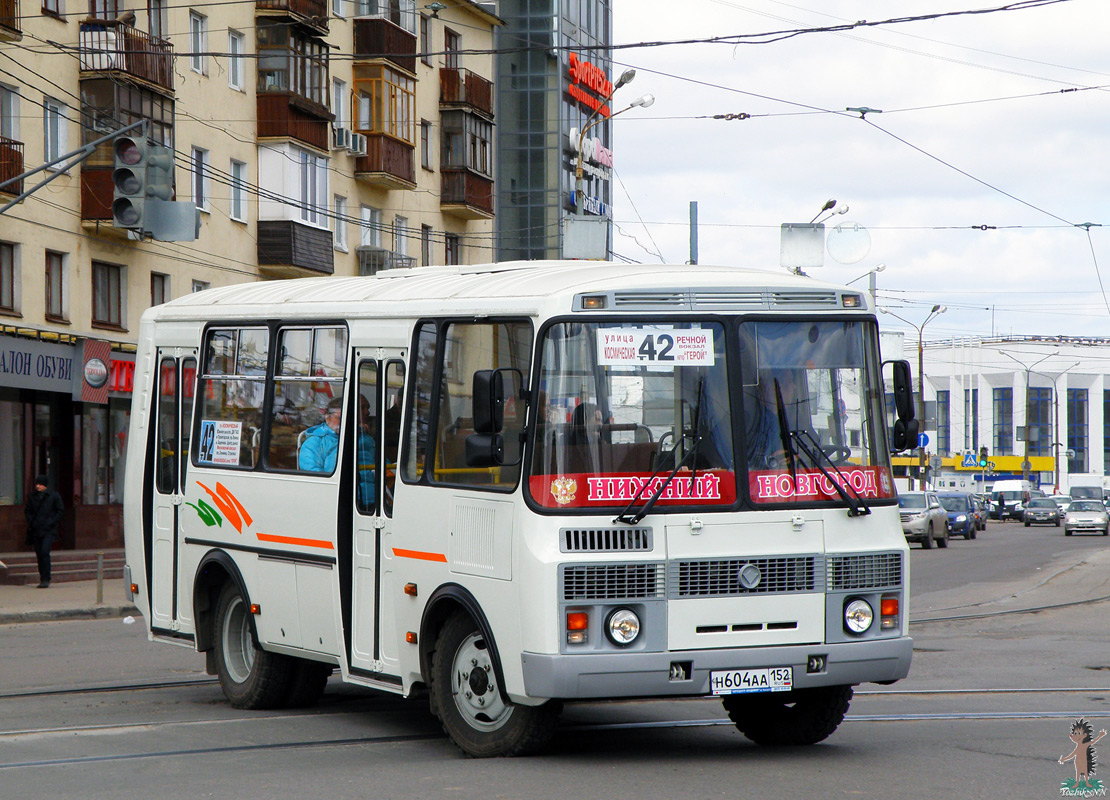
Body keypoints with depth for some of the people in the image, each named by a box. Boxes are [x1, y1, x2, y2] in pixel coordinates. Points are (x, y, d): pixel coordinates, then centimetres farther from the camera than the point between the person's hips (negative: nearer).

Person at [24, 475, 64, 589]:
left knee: (45, 552, -18)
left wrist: (50, 523, -10)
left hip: (49, 531, -4)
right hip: (36, 530, 4)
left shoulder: (54, 496, 0)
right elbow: (28, 511, 17)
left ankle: (46, 579, -15)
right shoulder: (32, 497, 11)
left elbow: (60, 511, 1)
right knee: (39, 554, 4)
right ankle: (43, 579, 12)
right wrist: (31, 522, 1)